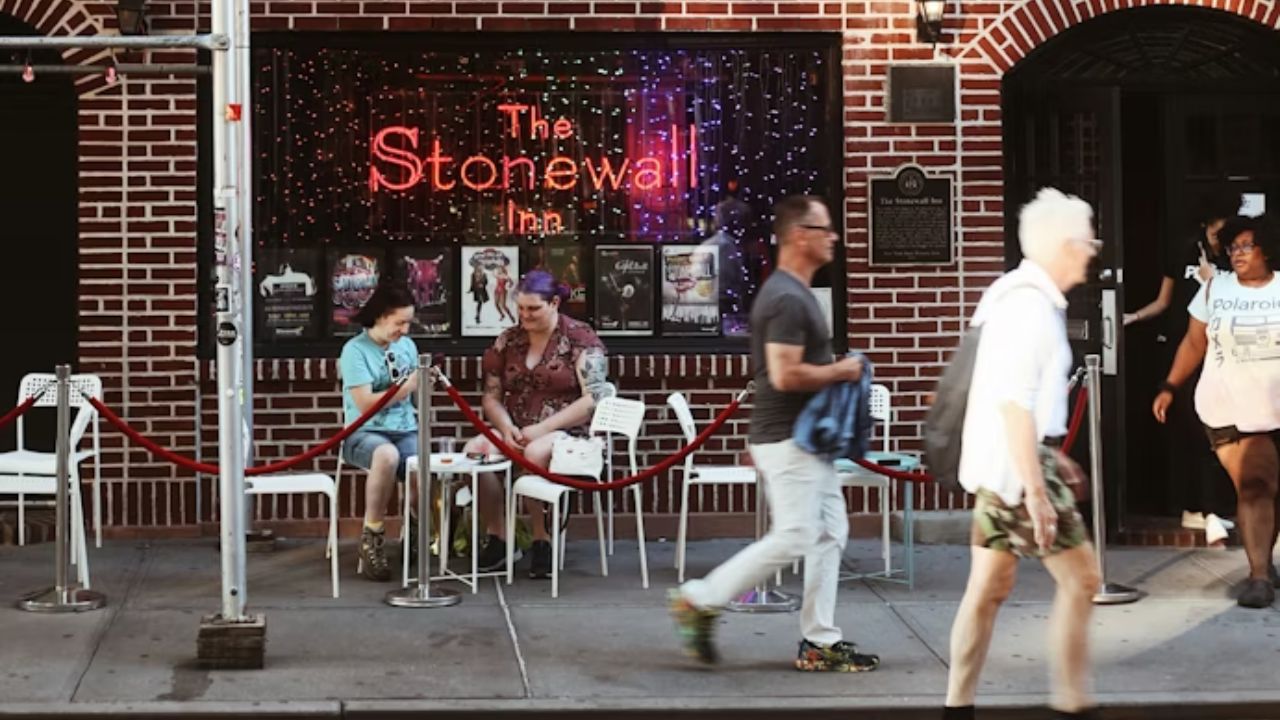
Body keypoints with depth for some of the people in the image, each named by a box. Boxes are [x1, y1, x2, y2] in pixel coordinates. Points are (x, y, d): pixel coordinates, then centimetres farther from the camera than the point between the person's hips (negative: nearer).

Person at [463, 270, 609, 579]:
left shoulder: (580, 338, -3)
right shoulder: (508, 340, 11)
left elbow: (593, 399, -11)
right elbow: (491, 395, 12)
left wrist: (542, 428, -18)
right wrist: (506, 428, -10)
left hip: (569, 432, -5)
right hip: (517, 432, 5)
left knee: (535, 453, -37)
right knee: (476, 449, -25)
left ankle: (542, 540, -18)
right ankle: (497, 538, -13)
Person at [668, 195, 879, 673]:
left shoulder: (793, 293, 15)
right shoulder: (787, 299, -19)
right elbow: (785, 375, -26)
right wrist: (841, 371, -15)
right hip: (789, 439, -10)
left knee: (830, 533, 9)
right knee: (794, 537, -8)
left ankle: (820, 641, 13)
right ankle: (700, 601, 2)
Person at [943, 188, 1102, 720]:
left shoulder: (1026, 297, 14)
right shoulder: (1030, 305, -18)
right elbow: (1014, 403, -24)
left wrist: (1051, 458, 25)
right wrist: (1036, 491, -25)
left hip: (1001, 463, 10)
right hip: (1016, 463, -10)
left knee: (989, 588, 11)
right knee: (1079, 579, -2)